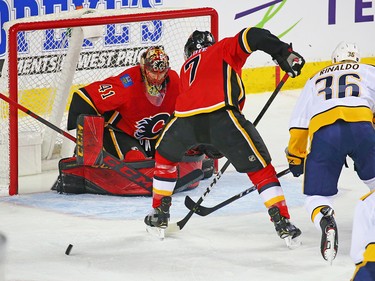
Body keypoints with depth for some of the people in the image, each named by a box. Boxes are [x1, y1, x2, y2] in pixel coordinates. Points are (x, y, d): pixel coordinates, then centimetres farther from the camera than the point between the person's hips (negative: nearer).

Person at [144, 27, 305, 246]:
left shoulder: (187, 68, 39)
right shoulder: (224, 48, 26)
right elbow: (251, 36, 7)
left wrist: (213, 147, 44)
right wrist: (285, 53, 3)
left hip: (186, 118, 4)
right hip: (221, 114, -3)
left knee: (165, 156, 34)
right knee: (260, 167, 9)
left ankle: (160, 214, 35)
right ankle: (283, 223, 1)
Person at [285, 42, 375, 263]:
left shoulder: (315, 80, 34)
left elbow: (298, 126, 30)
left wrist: (295, 158, 42)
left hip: (322, 131, 1)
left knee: (317, 194, 8)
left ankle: (325, 222, -24)